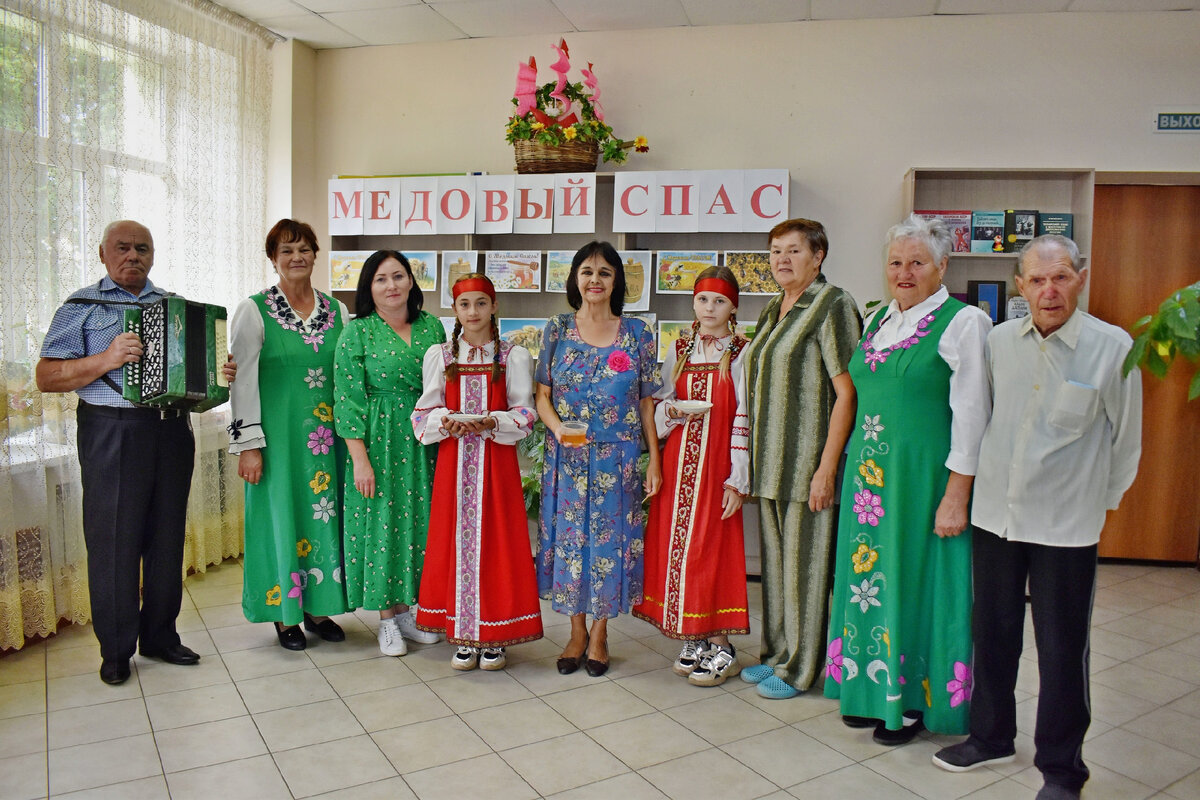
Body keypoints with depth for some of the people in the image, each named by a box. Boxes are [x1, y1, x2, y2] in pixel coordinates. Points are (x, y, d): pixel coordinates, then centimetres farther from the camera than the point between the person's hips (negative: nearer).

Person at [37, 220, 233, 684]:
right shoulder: (82, 307, 3)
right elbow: (46, 378, -4)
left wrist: (220, 374, 1)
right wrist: (106, 359, -18)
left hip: (172, 431, 4)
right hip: (113, 435, -4)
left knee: (167, 537, 10)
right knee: (114, 541, 0)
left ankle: (160, 635, 23)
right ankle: (116, 649, 14)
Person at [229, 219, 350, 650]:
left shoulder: (336, 310, 8)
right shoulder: (254, 310, -3)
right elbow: (242, 381, -6)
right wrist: (248, 444, -11)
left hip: (328, 435, 4)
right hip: (279, 433, -3)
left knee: (324, 512, 8)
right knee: (281, 514, 3)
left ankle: (318, 606, 23)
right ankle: (284, 612, 18)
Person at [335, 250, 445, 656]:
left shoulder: (432, 326, 7)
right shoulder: (357, 332, -5)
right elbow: (348, 398, -9)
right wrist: (360, 457, -14)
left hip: (423, 443, 4)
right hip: (378, 442, -4)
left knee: (417, 520, 9)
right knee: (380, 521, 2)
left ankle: (406, 611, 25)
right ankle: (387, 620, 17)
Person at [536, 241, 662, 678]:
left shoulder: (637, 333, 2)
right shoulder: (557, 329, 3)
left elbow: (646, 401, 3)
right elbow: (542, 395, 2)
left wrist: (654, 458, -1)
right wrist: (559, 429, -17)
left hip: (618, 459, 0)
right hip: (566, 457, 1)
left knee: (610, 538, 5)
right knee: (569, 537, 7)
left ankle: (599, 633, 23)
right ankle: (577, 632, 24)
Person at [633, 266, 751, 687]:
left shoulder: (741, 354, -3)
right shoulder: (679, 351, 11)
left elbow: (744, 420, -7)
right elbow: (659, 406, 16)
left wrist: (737, 480, -11)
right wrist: (675, 409, -7)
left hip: (716, 463, -4)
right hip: (677, 459, 5)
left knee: (711, 547, -3)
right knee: (676, 544, 6)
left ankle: (720, 646, 12)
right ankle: (694, 640, 20)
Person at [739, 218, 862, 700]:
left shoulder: (831, 306, -10)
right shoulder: (774, 310, 15)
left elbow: (846, 392, -15)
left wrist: (826, 467, -20)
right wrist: (756, 459, 16)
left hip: (807, 464, -8)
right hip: (770, 461, 8)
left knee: (804, 564, 2)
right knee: (774, 561, 15)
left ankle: (799, 668, 16)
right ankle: (776, 653, 29)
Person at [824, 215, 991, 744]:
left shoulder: (963, 323, -8)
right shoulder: (877, 320, 13)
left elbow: (971, 414, -12)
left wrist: (956, 495, -16)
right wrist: (859, 471, 14)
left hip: (924, 477, -6)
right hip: (870, 474, 7)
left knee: (916, 581, 3)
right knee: (868, 577, 13)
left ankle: (914, 698, 21)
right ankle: (868, 687, 29)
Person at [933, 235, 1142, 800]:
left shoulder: (1114, 347, -8)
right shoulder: (999, 340, 1)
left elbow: (1126, 441, 2)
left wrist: (1093, 503, 8)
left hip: (1066, 525, -3)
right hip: (994, 514, 3)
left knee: (1062, 650, 7)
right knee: (992, 633, 15)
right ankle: (991, 736, 36)